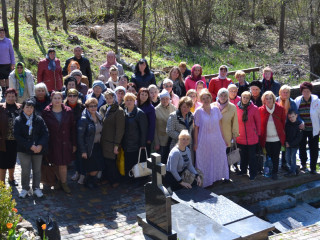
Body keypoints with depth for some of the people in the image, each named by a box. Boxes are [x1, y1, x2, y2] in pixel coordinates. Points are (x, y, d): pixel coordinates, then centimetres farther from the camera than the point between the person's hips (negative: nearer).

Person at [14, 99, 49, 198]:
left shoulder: (39, 119, 3)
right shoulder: (18, 120, -2)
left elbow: (45, 133, 0)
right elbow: (17, 136, -8)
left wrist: (40, 146, -15)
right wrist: (30, 146, -16)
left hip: (38, 149, 2)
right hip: (23, 150, -2)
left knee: (37, 169, 8)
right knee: (25, 170, -1)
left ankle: (36, 188, 23)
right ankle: (25, 188, 17)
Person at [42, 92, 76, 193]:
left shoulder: (68, 111, 0)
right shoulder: (46, 112, -4)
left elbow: (72, 128, 3)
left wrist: (74, 144, 2)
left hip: (65, 143, 1)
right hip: (52, 142, 0)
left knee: (63, 164, 3)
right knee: (55, 164, 7)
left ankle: (64, 183, 16)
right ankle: (58, 181, 24)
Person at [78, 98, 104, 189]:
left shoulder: (99, 117, 6)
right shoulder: (84, 119, -16)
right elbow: (80, 136, -16)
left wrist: (101, 143, 11)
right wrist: (83, 151, -17)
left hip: (98, 146, 7)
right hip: (89, 148, -6)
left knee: (99, 167, 8)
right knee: (93, 168, -3)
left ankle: (91, 180, 33)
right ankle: (88, 182, 25)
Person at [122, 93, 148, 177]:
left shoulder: (139, 113, -6)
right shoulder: (123, 112, 11)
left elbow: (144, 130, -7)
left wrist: (143, 145, -12)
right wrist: (121, 143, 9)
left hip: (136, 146, -5)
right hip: (125, 146, 5)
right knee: (126, 167, 9)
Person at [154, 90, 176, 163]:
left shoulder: (174, 108, 5)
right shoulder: (156, 110, -4)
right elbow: (155, 128, -3)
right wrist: (156, 143, -5)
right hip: (162, 141, -2)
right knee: (162, 161, 3)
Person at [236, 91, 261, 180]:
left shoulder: (254, 108, -8)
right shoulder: (236, 107, -4)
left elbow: (258, 121, 1)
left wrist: (258, 133, 4)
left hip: (252, 137, -2)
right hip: (240, 137, 2)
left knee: (252, 156, 6)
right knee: (243, 155, 18)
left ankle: (252, 174, 18)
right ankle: (243, 170, 36)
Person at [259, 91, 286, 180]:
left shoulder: (280, 109, -5)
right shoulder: (261, 110, -5)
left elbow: (283, 122, 3)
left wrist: (283, 133, 1)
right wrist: (260, 135, -2)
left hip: (277, 138, 0)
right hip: (266, 138, 0)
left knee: (276, 156, 7)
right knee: (269, 156, 9)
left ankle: (275, 172, 20)